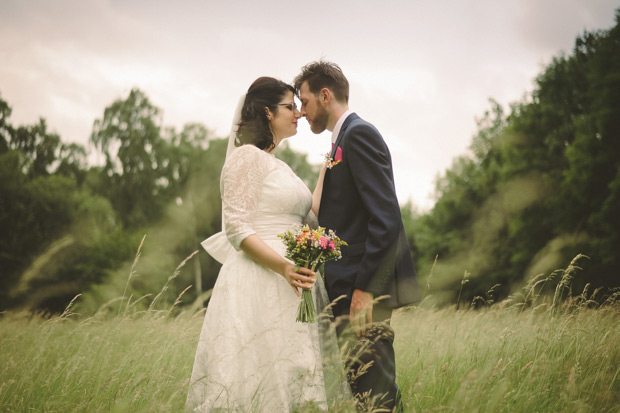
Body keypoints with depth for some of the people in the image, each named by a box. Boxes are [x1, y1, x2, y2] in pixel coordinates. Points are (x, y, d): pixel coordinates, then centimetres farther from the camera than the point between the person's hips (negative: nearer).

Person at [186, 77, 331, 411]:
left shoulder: (278, 166, 21)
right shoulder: (247, 158, -5)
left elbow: (306, 219, 26)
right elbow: (236, 228, -14)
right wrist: (283, 266, -25)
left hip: (288, 287, 9)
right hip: (259, 285, -9)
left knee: (287, 378, 4)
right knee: (257, 377, -9)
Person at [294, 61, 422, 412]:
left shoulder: (359, 134, -9)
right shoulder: (345, 138, 21)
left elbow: (386, 218, -19)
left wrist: (364, 287, -22)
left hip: (365, 289, -10)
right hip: (348, 289, 10)